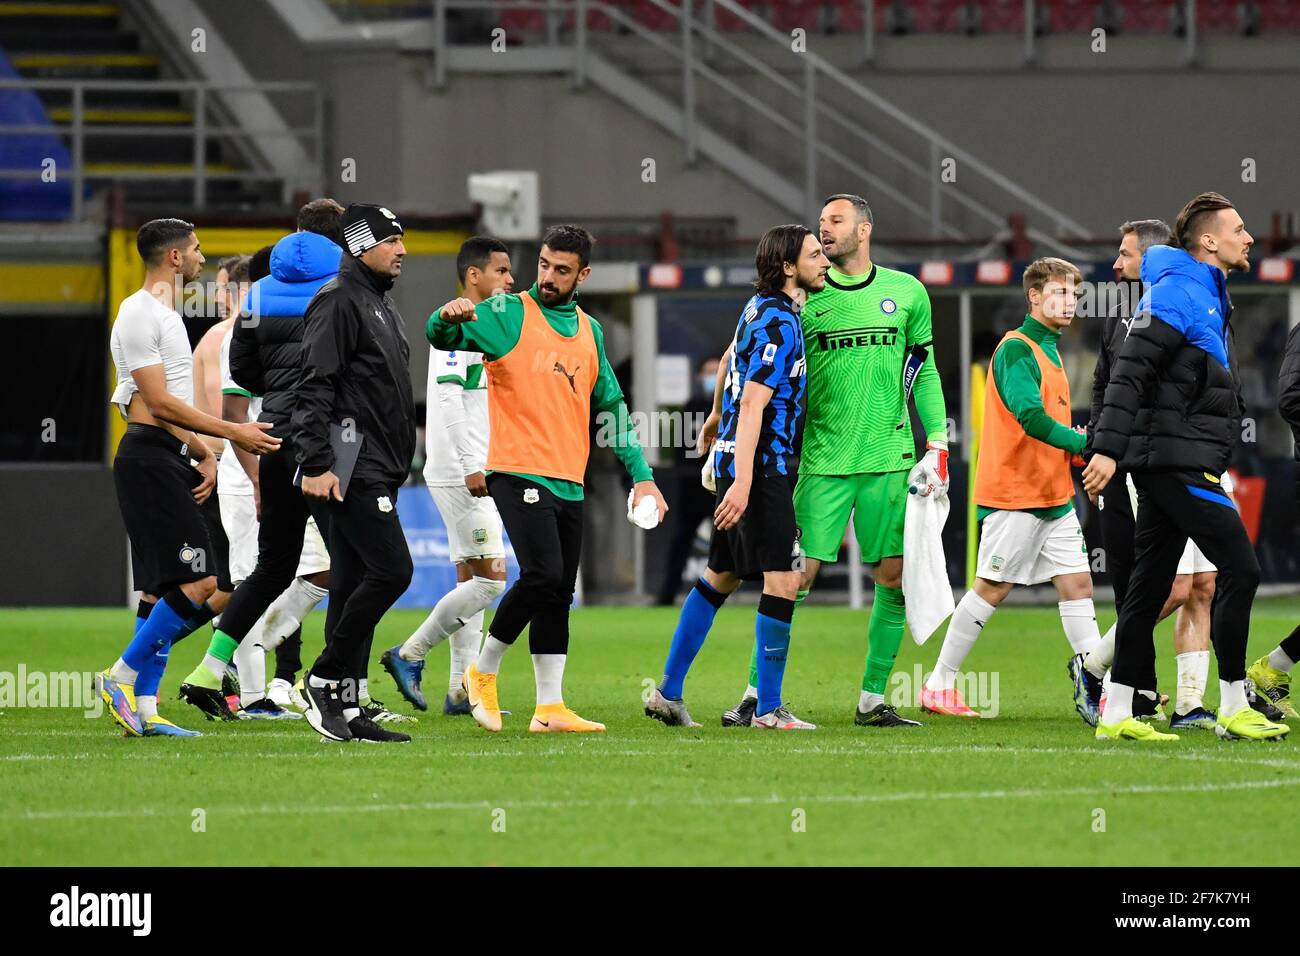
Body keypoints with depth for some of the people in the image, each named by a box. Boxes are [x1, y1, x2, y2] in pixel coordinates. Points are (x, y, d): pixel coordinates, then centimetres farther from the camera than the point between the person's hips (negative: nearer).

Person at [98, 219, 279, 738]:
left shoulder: (165, 315, 21)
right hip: (148, 458, -11)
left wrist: (204, 455, 13)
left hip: (169, 459, 11)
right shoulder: (140, 315, -12)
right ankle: (121, 677, -9)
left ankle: (143, 705, 8)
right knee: (197, 583, -15)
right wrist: (234, 432, -17)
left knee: (165, 587, 8)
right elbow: (159, 404, -17)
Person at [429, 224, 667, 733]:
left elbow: (610, 405, 22)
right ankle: (483, 671, -1)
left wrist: (641, 475, 17)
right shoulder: (508, 314, -1)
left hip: (569, 482, 6)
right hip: (519, 474, -6)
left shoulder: (588, 329, 16)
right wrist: (448, 317, -40)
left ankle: (550, 707, 9)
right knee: (543, 575, -19)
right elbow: (443, 336, -15)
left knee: (559, 595, 6)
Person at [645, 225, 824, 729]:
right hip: (759, 465, -10)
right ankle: (768, 710, -7)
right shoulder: (778, 324, -17)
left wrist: (719, 419, 43)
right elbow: (753, 406, -23)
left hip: (738, 458, 10)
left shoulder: (761, 309, 12)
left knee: (720, 577, 16)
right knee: (782, 582, -9)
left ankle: (668, 692, 22)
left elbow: (730, 359, 30)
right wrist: (742, 483, -27)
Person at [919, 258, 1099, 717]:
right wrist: (1084, 444, -22)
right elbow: (1030, 417, -25)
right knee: (992, 588, -2)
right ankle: (939, 684, 8)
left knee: (1076, 582, 2)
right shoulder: (1017, 349, -13)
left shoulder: (1049, 350, 17)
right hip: (1014, 495, -9)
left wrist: (1077, 447, 5)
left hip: (1054, 496, 9)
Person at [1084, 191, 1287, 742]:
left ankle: (1117, 715, 9)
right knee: (1240, 568, -10)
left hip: (1168, 466, 10)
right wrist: (1107, 449, -25)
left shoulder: (1207, 295, 20)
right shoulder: (1177, 292, -12)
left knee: (1150, 585, 8)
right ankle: (1233, 708, -7)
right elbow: (1130, 371, -19)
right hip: (1178, 462, -10)